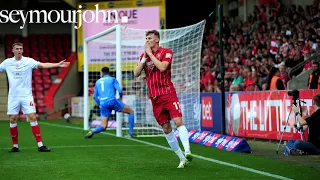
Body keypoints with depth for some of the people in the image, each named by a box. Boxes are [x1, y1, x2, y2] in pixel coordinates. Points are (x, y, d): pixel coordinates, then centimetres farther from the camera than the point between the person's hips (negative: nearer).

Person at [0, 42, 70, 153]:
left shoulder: (28, 61, -3)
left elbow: (42, 65, -14)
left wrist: (57, 65, -27)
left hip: (26, 95, -2)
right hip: (13, 96, 2)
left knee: (32, 118, -8)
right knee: (13, 120, 1)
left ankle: (40, 145, -7)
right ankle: (15, 146, 13)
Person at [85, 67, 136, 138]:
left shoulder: (97, 82, 21)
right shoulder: (112, 79, 9)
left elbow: (95, 96, 21)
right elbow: (119, 91, -1)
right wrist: (120, 97, 20)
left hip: (103, 105, 4)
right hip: (112, 101, -4)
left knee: (103, 126, 9)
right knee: (131, 112, 12)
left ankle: (92, 132, -19)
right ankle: (131, 133, 3)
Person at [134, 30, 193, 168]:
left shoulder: (166, 52, 0)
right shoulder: (143, 56, 14)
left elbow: (162, 67, -18)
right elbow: (136, 73, 3)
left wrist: (150, 54, -10)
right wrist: (145, 57, -5)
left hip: (168, 93, -4)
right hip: (155, 97, 4)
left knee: (178, 122, -21)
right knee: (166, 129, 3)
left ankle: (187, 151, -28)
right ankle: (181, 158, 9)